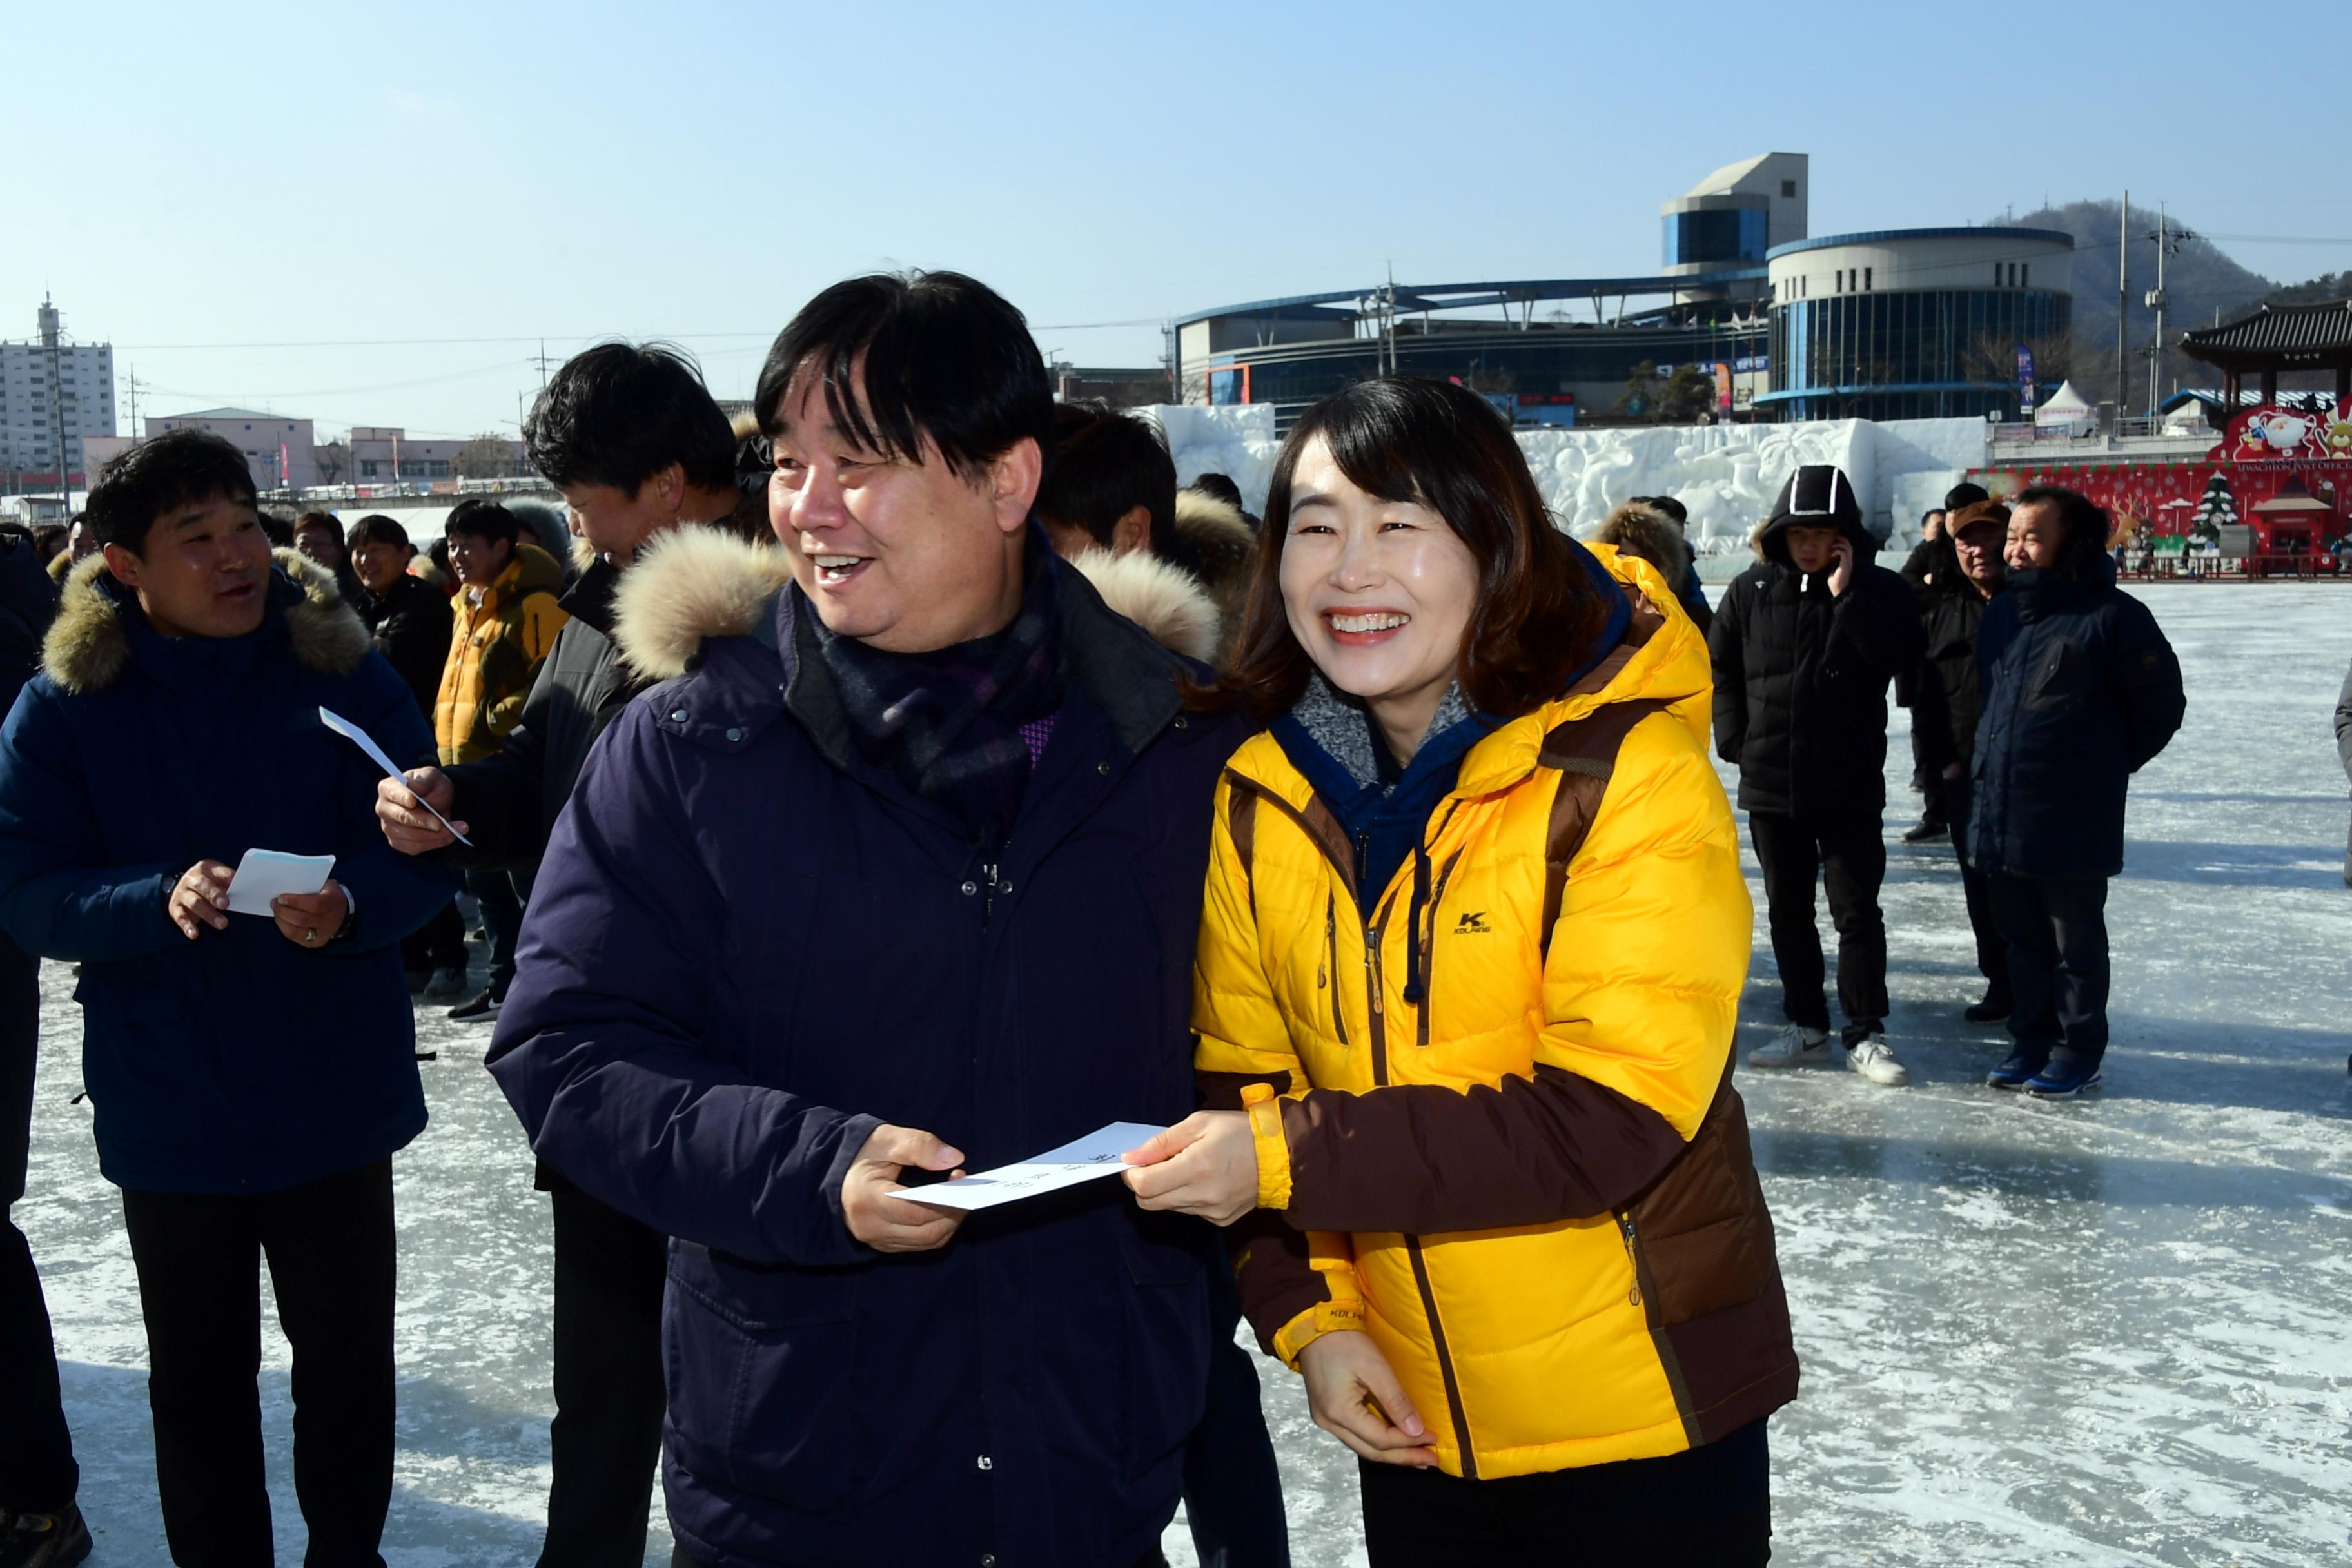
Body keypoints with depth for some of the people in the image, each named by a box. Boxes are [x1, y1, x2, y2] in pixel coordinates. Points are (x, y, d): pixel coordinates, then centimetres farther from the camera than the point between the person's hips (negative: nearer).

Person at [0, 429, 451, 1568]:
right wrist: (161, 901, -27)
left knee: (347, 1357, 15)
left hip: (335, 1097, 0)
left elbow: (423, 853, -7)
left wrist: (351, 905, -29)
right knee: (198, 1376, 16)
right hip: (168, 1113, 0)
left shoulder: (345, 673, -7)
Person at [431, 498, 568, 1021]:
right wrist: (446, 734, 17)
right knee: (487, 883, 17)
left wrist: (498, 716, -19)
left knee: (528, 883, -5)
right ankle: (505, 983, 28)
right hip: (468, 767, 10)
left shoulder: (534, 605, -14)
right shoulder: (467, 605, 16)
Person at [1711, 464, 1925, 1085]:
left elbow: (1901, 655, -19)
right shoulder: (1751, 591, 2)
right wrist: (1736, 738, 1)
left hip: (1850, 785, -3)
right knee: (1788, 911, 12)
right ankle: (1807, 1028, 24)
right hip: (1770, 784, 3)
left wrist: (1845, 594, -19)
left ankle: (1866, 1034, 11)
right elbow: (1720, 668, 10)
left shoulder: (1879, 589, -2)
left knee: (1857, 911, 0)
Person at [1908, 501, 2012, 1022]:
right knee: (1981, 881, 11)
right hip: (1964, 770, 4)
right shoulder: (1937, 605, 7)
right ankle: (2001, 984, 24)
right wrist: (1941, 758, -1)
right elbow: (1923, 687, 6)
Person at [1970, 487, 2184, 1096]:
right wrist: (1985, 762, 13)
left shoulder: (2112, 615, -12)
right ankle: (2032, 1041, 27)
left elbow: (2161, 703, -4)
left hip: (2072, 819, -6)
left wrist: (2107, 763, 4)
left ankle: (2077, 1052, 18)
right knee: (2022, 937, 15)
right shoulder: (2002, 611, 8)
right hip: (1999, 811, 6)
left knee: (2075, 942, 7)